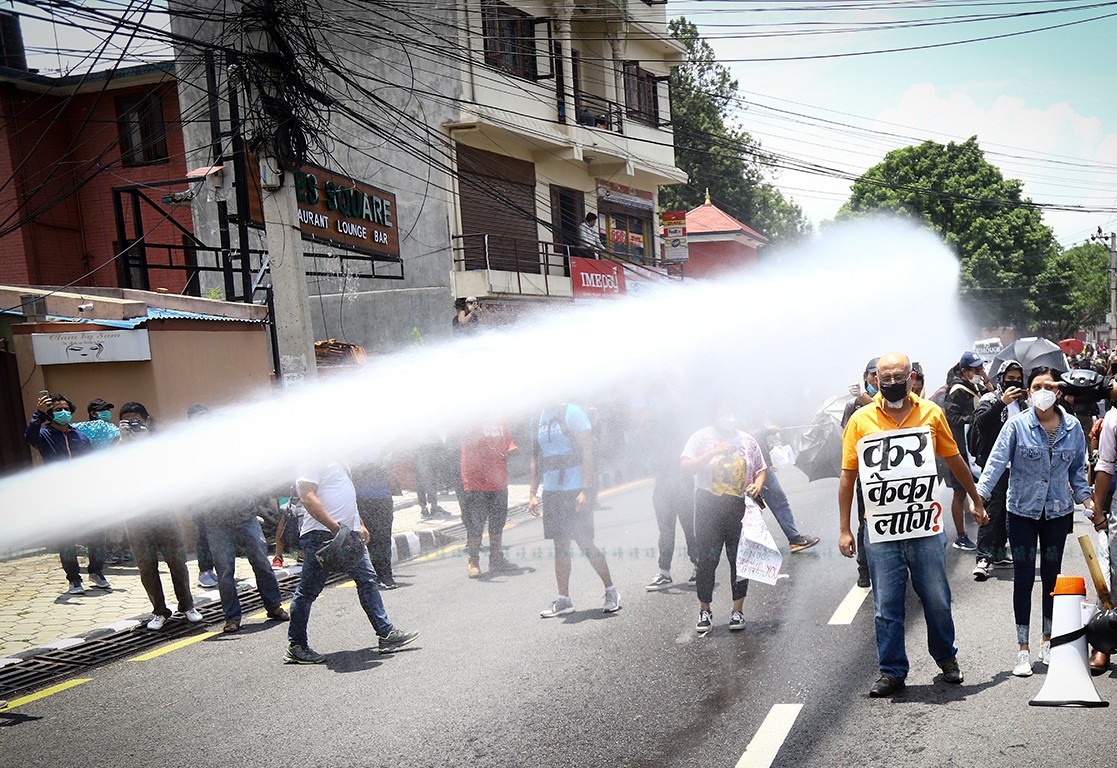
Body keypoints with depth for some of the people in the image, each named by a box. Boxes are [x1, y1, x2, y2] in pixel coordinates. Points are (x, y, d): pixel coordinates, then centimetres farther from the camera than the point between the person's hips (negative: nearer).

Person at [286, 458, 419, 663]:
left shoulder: (336, 459, 18)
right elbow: (307, 497, -22)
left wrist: (360, 525, 21)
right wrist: (334, 526, -27)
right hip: (322, 534, -10)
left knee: (368, 580, 9)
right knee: (308, 590, 0)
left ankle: (386, 633, 14)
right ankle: (296, 647, 11)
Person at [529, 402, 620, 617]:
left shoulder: (572, 412, -8)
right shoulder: (538, 419, 12)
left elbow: (587, 452, -12)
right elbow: (536, 459, 18)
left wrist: (586, 490, -18)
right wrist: (533, 494, 13)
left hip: (576, 490, -6)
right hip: (551, 492, 6)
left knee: (585, 543, -3)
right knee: (560, 547, 8)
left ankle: (611, 591, 12)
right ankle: (563, 600, 14)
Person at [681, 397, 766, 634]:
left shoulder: (747, 441, 13)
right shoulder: (702, 438, 1)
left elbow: (760, 470, 20)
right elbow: (685, 467, -9)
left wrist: (757, 485, -2)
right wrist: (713, 452, -16)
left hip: (740, 508, 3)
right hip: (709, 508, -2)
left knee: (740, 559, 5)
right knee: (707, 560, 2)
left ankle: (738, 609, 17)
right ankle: (704, 610, 15)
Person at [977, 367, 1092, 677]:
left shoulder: (1072, 426, 0)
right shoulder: (1017, 424, -11)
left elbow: (1077, 468, 11)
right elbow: (997, 461, -16)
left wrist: (1085, 495, -2)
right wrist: (979, 494, -27)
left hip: (1058, 512, 3)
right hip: (1022, 511, -3)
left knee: (1052, 576, 13)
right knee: (1023, 578, 0)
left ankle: (1047, 642, 30)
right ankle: (1023, 650, 10)